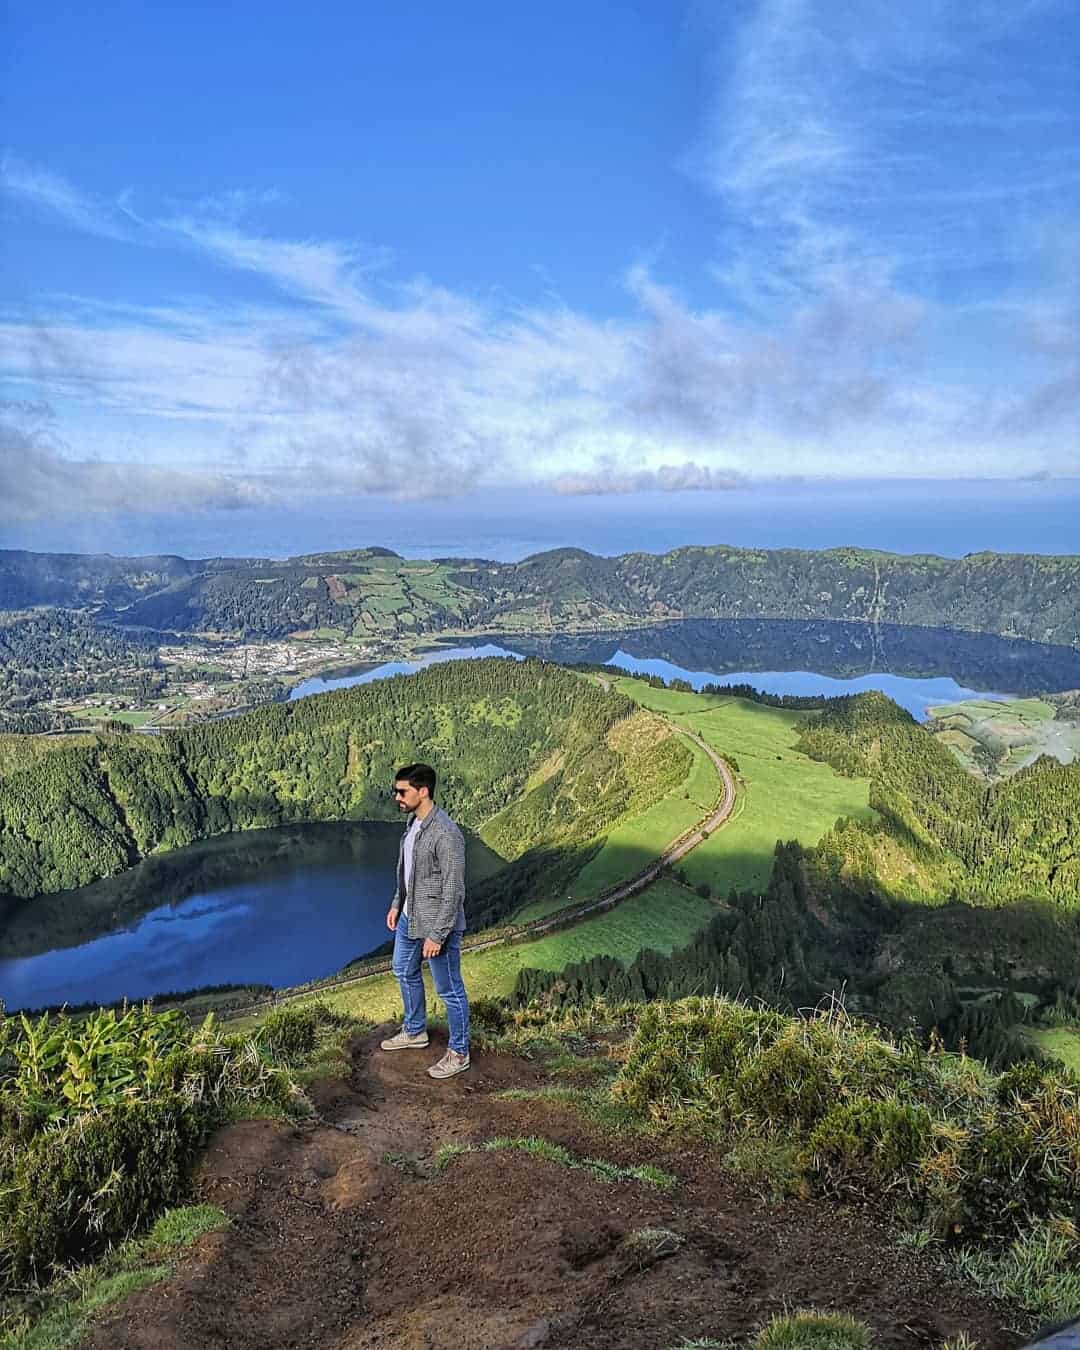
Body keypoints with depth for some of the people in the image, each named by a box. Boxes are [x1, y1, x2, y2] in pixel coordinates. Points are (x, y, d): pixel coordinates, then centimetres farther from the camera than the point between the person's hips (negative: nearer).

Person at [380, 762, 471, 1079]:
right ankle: (414, 1031, 48)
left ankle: (459, 1053, 24)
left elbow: (453, 890, -26)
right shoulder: (413, 822, 1)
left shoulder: (445, 834, -29)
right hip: (410, 918, 10)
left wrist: (437, 935, -23)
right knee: (404, 971, 26)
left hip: (437, 924, -10)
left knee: (449, 990, 6)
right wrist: (397, 904, 18)